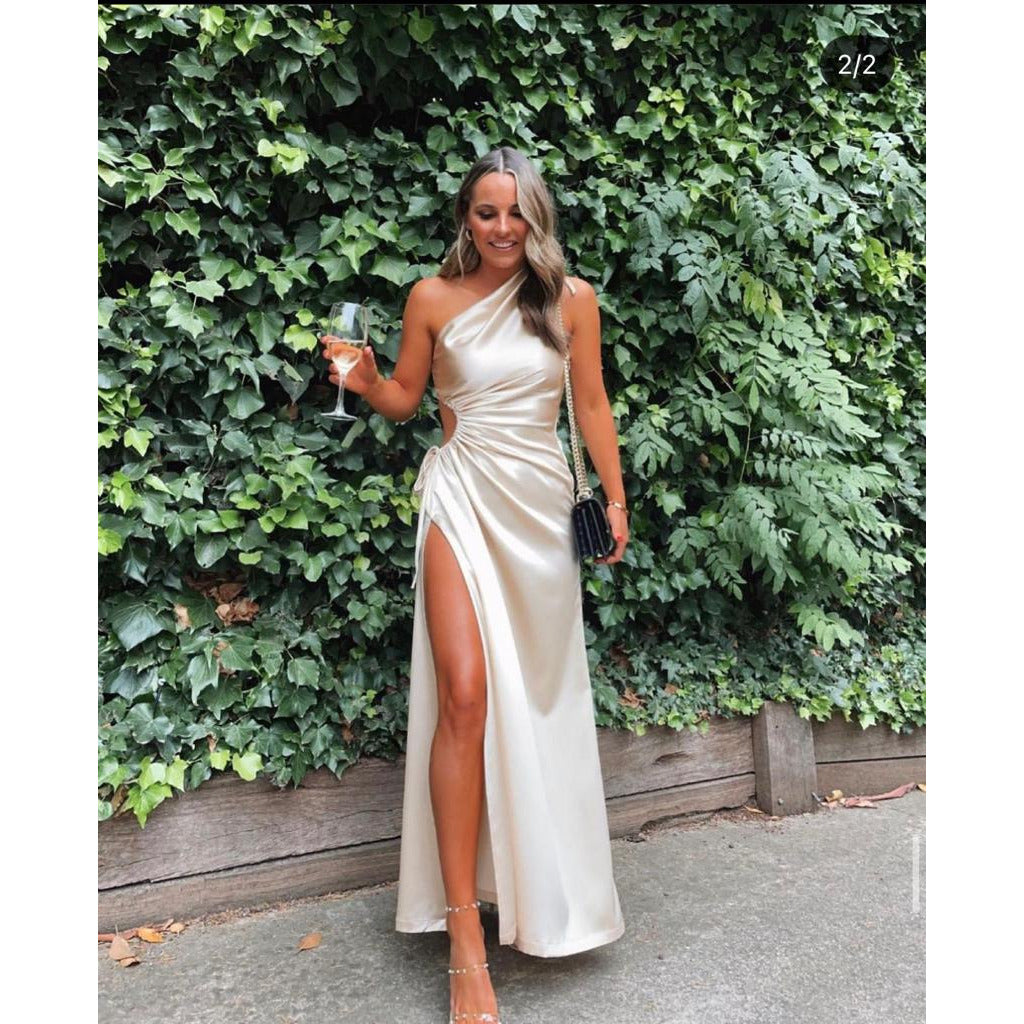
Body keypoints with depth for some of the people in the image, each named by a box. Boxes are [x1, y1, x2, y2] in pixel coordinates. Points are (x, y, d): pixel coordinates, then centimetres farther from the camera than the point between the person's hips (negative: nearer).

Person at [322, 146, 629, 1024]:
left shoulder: (571, 298, 5)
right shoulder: (435, 298, 3)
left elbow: (592, 404, 9)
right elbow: (406, 398, 11)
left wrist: (615, 496, 5)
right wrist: (365, 383, -9)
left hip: (541, 503, 2)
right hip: (462, 498, -2)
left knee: (538, 696, 7)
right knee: (464, 694, -14)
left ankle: (541, 888, 30)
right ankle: (466, 939, -6)